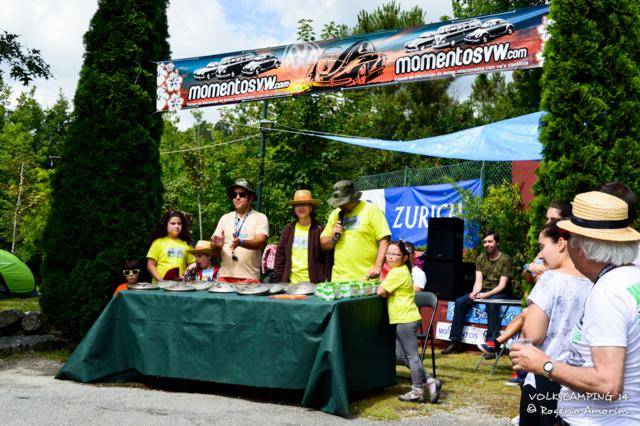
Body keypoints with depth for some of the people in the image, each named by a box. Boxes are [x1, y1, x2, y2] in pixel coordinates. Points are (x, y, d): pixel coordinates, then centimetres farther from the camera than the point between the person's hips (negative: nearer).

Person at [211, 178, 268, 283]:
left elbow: (261, 242, -12)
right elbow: (214, 243, 10)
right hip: (225, 275, 3)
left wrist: (241, 242, -30)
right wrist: (218, 244, -14)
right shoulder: (225, 218, 13)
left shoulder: (260, 218, 2)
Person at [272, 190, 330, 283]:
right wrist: (277, 281, 3)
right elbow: (280, 256, 9)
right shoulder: (288, 229, 9)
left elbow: (326, 259, -1)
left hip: (313, 283, -2)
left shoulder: (319, 230, 0)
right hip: (291, 282, 2)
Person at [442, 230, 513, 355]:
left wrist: (487, 294, -27)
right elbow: (478, 281, 1)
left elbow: (502, 285, -12)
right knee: (460, 302, -18)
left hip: (498, 293, -5)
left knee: (491, 303, -38)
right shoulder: (481, 258, 9)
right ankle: (455, 343, -15)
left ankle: (491, 343, -36)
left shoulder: (505, 259, -5)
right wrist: (474, 293, -20)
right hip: (482, 290, 5)